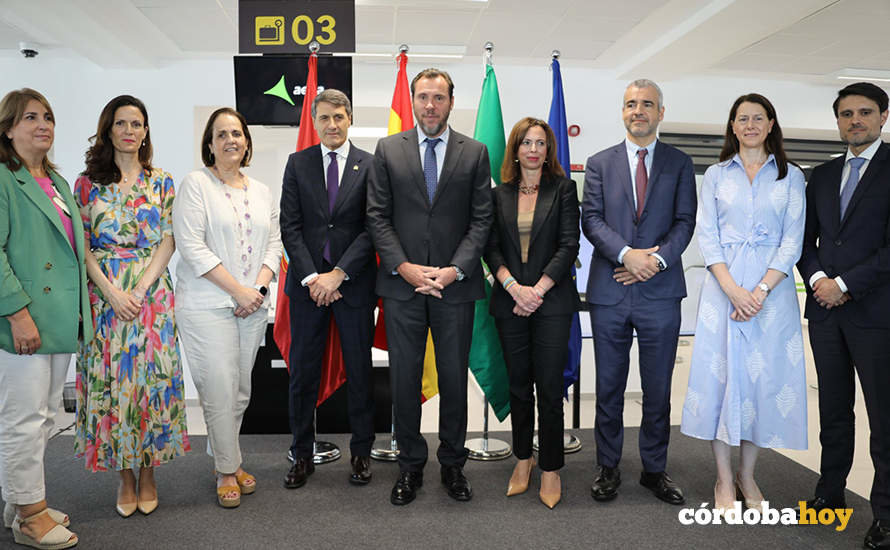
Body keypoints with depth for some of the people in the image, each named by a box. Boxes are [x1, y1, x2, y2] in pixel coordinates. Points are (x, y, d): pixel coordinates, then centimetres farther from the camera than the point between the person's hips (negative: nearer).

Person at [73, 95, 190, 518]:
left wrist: (139, 290, -11)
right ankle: (124, 476, 18)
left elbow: (168, 242, 0)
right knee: (110, 381, 3)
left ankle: (148, 472, 17)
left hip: (151, 293, 0)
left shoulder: (162, 182, 6)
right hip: (104, 296, 0)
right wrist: (112, 292, -12)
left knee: (152, 378, 2)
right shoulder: (87, 184, 6)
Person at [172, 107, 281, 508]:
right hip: (208, 306, -5)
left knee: (241, 390, 10)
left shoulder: (261, 192, 14)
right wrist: (238, 290, -14)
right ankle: (228, 470, 13)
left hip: (253, 306, 5)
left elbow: (273, 243, 13)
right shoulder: (196, 184, -3)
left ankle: (224, 458, 29)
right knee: (220, 390, -4)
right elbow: (192, 246, -12)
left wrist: (259, 286, -5)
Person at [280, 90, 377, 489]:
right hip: (307, 282, 2)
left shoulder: (370, 165, 1)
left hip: (354, 283, -1)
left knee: (360, 371, 7)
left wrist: (338, 274, -12)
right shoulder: (297, 164, 7)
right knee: (303, 372, 7)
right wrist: (311, 277, -9)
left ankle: (361, 452, 22)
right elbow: (290, 227, 1)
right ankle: (302, 454, 22)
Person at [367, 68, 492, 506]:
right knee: (404, 379, 7)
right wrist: (404, 267, -10)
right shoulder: (388, 150, 6)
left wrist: (455, 269, -10)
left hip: (455, 286, 0)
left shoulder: (474, 153, 6)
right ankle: (410, 465, 23)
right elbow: (377, 216, 2)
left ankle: (453, 464, 26)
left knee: (454, 379, 8)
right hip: (402, 285, 1)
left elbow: (482, 219, 2)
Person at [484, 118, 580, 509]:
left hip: (551, 302, -2)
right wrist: (514, 287, -11)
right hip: (510, 301, 3)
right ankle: (523, 459, 26)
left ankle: (550, 468, 14)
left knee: (549, 388, -1)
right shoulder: (499, 195, 9)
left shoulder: (563, 189, 2)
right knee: (519, 386, 11)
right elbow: (491, 248, 4)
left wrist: (537, 290, -12)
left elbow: (569, 245, -5)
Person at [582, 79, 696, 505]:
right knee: (609, 387, 9)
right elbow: (591, 219, -2)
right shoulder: (600, 163, 8)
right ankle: (608, 467, 24)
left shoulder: (679, 164, 9)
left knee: (658, 389, 9)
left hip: (659, 292, 0)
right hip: (609, 293, 0)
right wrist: (627, 254, -16)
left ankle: (654, 469, 25)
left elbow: (684, 222, 1)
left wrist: (656, 259, -14)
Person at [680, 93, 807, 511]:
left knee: (765, 375, 3)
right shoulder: (716, 175, 8)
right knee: (720, 371, -1)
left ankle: (747, 475, 18)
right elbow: (706, 236, 1)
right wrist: (733, 288, -12)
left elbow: (792, 241, 1)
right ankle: (723, 477, 12)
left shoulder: (791, 176, 8)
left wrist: (761, 290, -12)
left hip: (772, 286, 1)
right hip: (724, 284, 0)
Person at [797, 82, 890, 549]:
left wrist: (845, 284, -13)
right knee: (833, 410, 13)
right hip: (826, 310, 5)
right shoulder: (821, 176, 14)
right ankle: (831, 492, 25)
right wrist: (816, 277, -4)